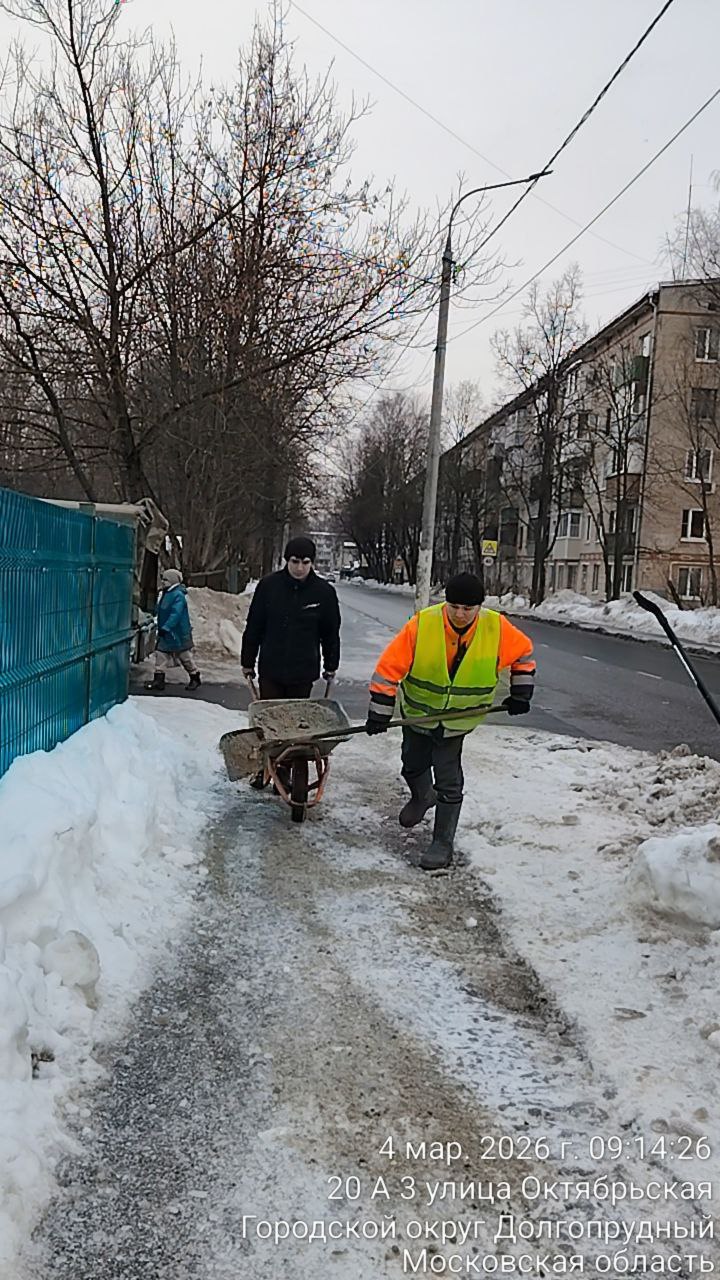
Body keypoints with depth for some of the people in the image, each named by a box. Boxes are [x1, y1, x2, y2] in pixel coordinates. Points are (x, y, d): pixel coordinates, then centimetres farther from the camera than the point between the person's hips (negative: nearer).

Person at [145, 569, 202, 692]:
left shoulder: (178, 595, -20)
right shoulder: (165, 594, 9)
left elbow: (175, 614, -28)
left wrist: (166, 627, -33)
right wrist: (159, 627, 18)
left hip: (178, 634, -9)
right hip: (165, 633, 9)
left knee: (185, 656, 4)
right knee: (161, 654, 4)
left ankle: (195, 678, 21)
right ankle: (159, 680, 9)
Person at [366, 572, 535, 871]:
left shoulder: (497, 629, -19)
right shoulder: (422, 624, -25)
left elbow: (523, 653, 2)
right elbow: (391, 665, -21)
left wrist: (521, 692, -1)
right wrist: (380, 711, -21)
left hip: (458, 720, -1)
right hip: (417, 712, 1)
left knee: (448, 784, -5)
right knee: (412, 767, 22)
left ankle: (443, 844, 10)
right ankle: (422, 797, 55)